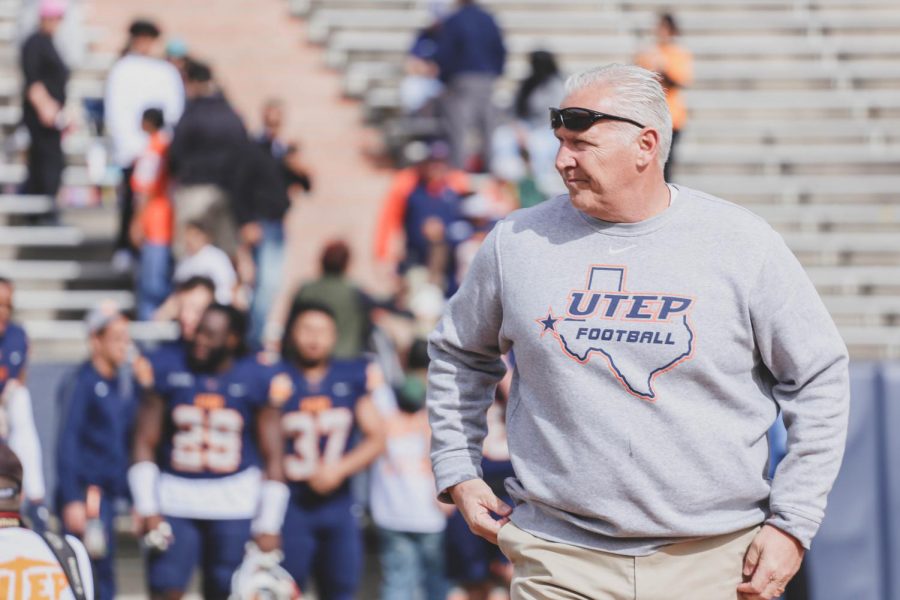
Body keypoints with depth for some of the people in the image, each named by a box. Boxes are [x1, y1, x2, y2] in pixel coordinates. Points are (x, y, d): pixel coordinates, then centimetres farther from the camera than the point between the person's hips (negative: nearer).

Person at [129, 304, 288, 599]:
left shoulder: (254, 381, -1)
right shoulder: (169, 374, 0)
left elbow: (272, 458, 1)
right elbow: (145, 444, 2)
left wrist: (269, 526, -2)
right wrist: (147, 509, -6)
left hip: (234, 507, 0)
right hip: (176, 501, 0)